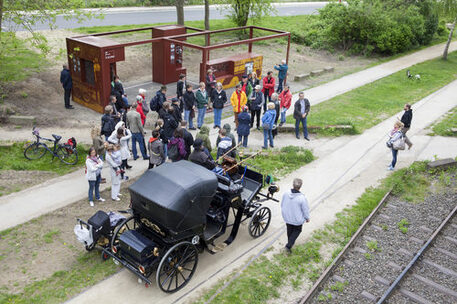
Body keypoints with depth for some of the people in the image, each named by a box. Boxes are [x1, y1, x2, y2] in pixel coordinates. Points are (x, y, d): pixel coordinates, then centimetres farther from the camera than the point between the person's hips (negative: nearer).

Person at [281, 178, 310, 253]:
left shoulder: (286, 194, -21)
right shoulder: (302, 198, -32)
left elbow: (282, 205, -3)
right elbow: (305, 210, -17)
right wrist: (307, 218, 3)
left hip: (287, 217, 4)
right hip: (297, 219, -4)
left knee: (289, 230, 29)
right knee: (297, 230, 24)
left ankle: (290, 243, 51)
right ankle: (288, 245, 17)